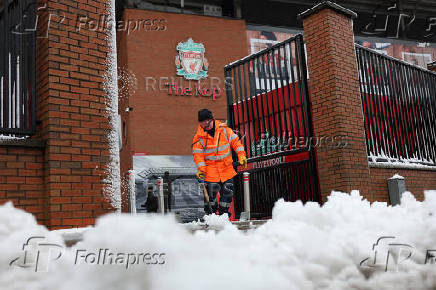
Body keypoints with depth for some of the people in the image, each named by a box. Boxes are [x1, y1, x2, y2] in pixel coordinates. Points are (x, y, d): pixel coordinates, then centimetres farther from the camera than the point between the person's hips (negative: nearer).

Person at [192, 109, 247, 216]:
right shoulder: (199, 137, -4)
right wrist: (201, 169, -15)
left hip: (227, 168, 2)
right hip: (210, 170, -2)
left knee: (227, 191, 5)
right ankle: (210, 213, 13)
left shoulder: (224, 130, -1)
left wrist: (241, 155, -4)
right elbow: (198, 154, -5)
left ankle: (223, 212, 23)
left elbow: (235, 142, 5)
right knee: (211, 191, -8)